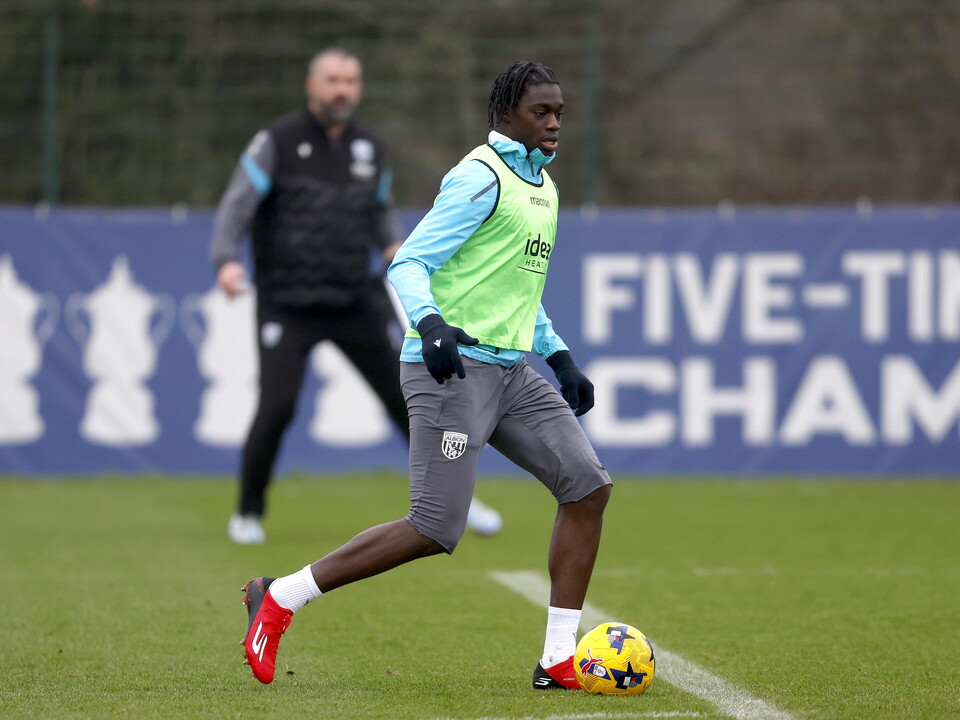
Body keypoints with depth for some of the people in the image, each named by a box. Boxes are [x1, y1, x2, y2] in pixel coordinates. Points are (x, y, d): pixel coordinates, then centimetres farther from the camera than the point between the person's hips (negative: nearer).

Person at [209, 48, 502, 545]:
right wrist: (228, 260, -28)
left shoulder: (369, 148, 10)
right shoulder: (278, 142, -5)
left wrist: (393, 246, 3)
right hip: (287, 305, -4)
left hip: (357, 301, 4)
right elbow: (237, 205, -11)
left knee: (407, 397, 4)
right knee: (277, 406, -15)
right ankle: (247, 513, 4)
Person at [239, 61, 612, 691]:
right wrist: (429, 323, -33)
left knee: (588, 486, -3)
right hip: (455, 366, -9)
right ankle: (280, 598, 0)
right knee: (435, 531, -13)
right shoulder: (481, 178, -10)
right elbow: (409, 264, -15)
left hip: (511, 370, 9)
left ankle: (559, 661, 2)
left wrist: (559, 356, 22)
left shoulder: (542, 186, 19)